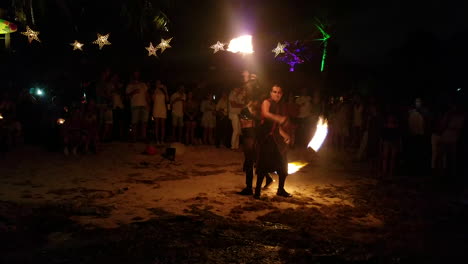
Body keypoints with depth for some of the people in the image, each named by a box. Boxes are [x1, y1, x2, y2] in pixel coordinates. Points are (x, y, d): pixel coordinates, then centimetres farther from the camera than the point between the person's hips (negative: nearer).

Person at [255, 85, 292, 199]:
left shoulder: (280, 107, 18)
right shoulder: (266, 102, -2)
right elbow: (265, 114, -25)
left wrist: (285, 135, 1)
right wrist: (279, 118, -38)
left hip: (275, 137, 7)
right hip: (265, 135, -7)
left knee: (283, 164, 7)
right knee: (263, 164, -10)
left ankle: (281, 189, 23)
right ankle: (257, 191, -2)